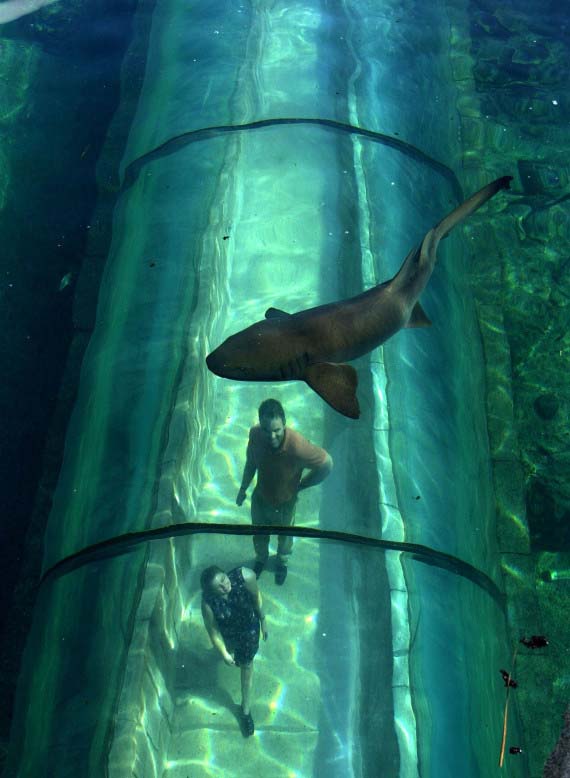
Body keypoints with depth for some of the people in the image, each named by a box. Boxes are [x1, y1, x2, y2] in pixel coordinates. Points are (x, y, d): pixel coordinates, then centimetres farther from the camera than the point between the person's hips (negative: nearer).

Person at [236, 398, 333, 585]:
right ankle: (261, 558, 63)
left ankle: (282, 561, 62)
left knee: (284, 536, 29)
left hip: (284, 503, -2)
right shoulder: (255, 434, -28)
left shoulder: (297, 446, -42)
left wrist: (299, 486, -13)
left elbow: (327, 464, -25)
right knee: (259, 535, 30)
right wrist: (243, 489, 6)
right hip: (260, 498, 2)